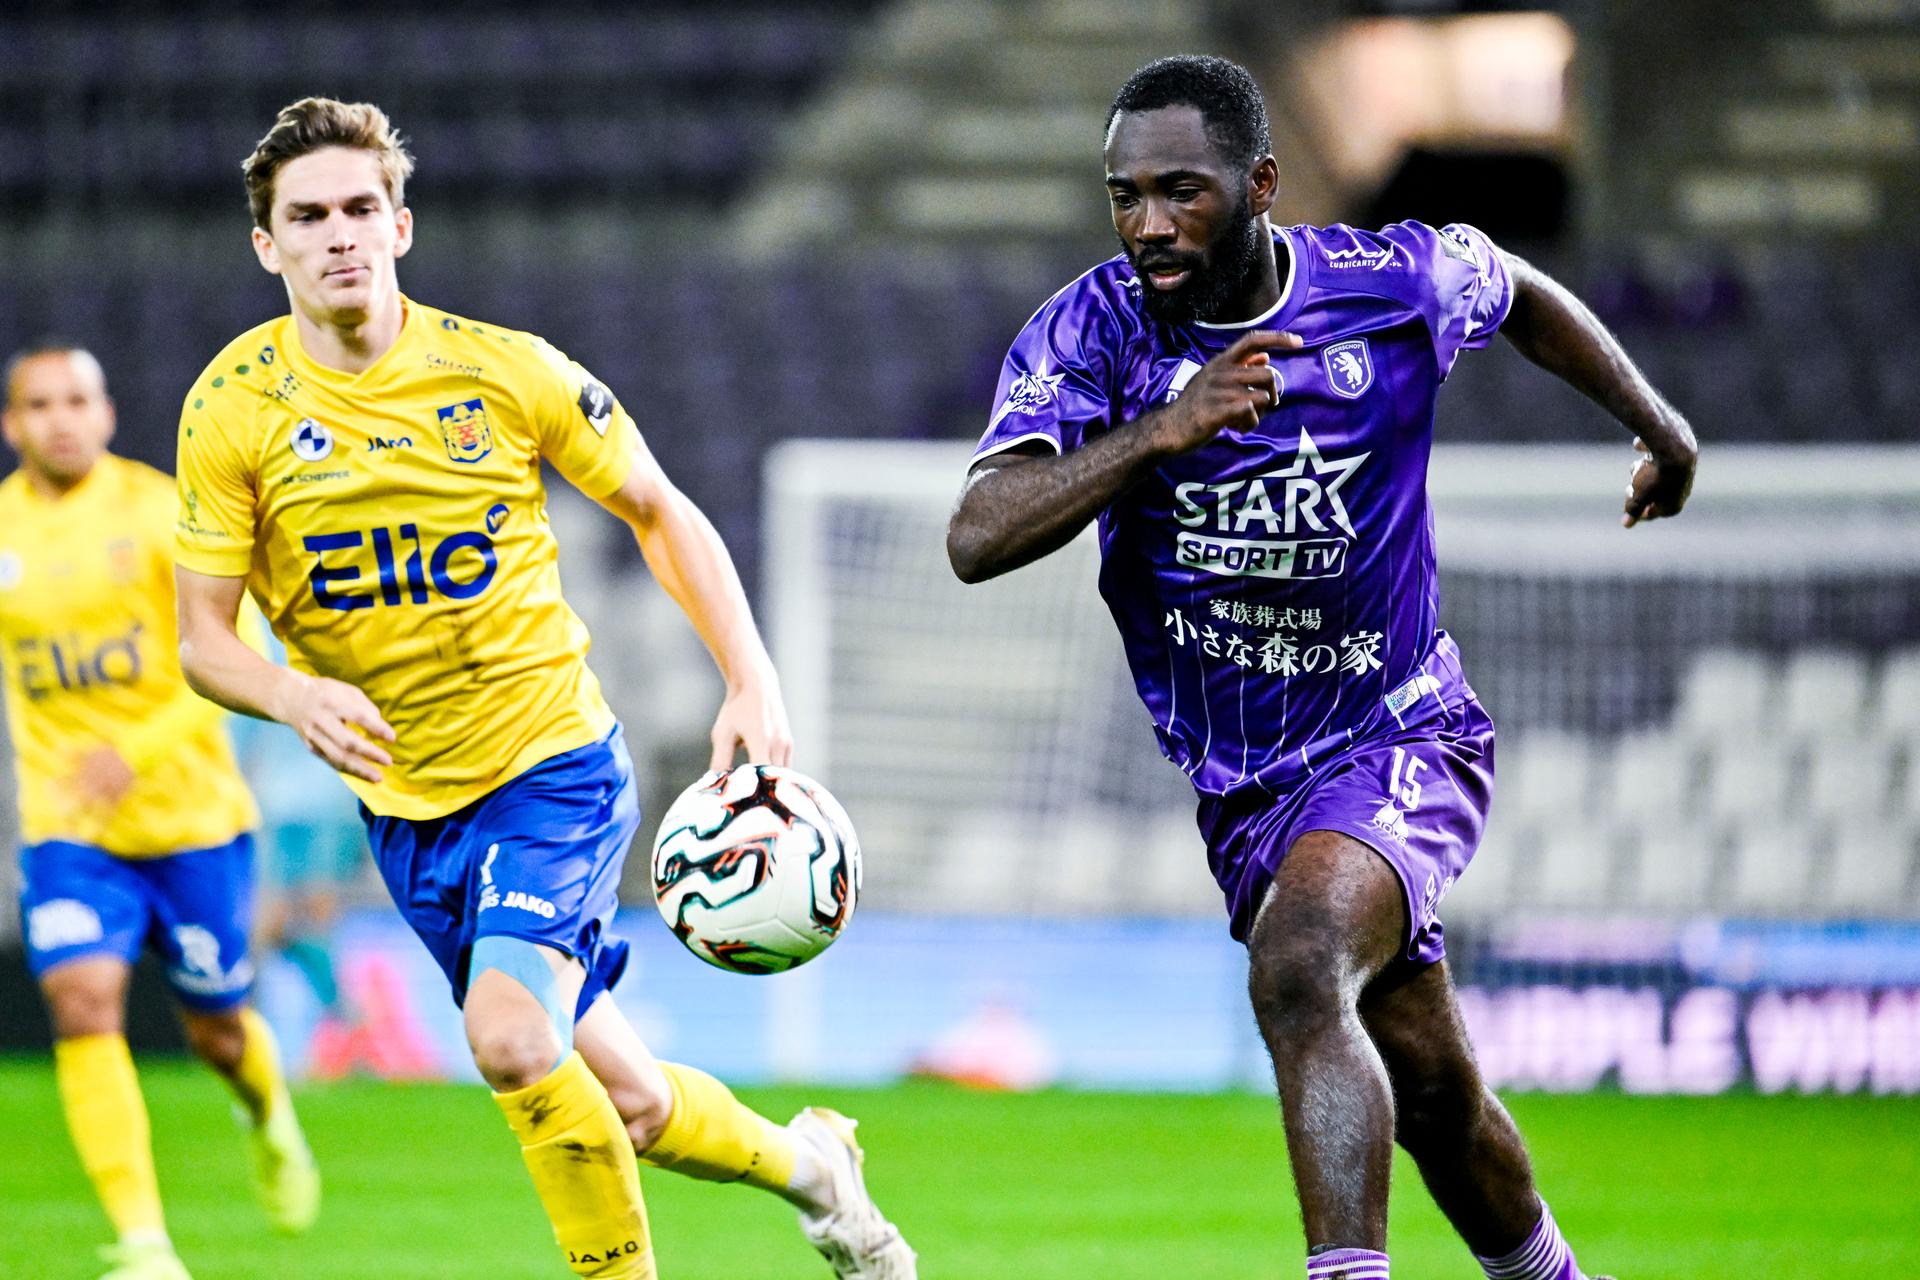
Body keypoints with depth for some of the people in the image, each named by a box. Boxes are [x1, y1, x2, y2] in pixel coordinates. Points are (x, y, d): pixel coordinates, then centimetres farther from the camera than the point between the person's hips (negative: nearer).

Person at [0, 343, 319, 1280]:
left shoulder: (157, 513, -9)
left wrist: (139, 752, -29)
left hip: (190, 813, -2)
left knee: (216, 1030, 10)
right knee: (83, 1006, -19)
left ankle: (270, 1119, 48)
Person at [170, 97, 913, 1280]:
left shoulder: (504, 372, -8)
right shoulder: (235, 409, -7)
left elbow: (659, 512, 5)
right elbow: (204, 638, -5)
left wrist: (753, 684, -5)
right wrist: (297, 699, -27)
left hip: (555, 762, -3)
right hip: (405, 803, 3)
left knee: (512, 1039, -27)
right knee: (626, 1106, 6)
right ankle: (804, 1164, 36)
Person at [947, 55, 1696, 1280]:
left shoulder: (1395, 285, -12)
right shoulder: (1092, 332, -13)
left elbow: (1523, 295, 13)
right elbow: (979, 538, -26)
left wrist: (1659, 425, 24)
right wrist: (1161, 429, -37)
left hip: (1403, 741, -3)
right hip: (1243, 790, 3)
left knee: (1297, 975, -32)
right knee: (1427, 1090, 15)